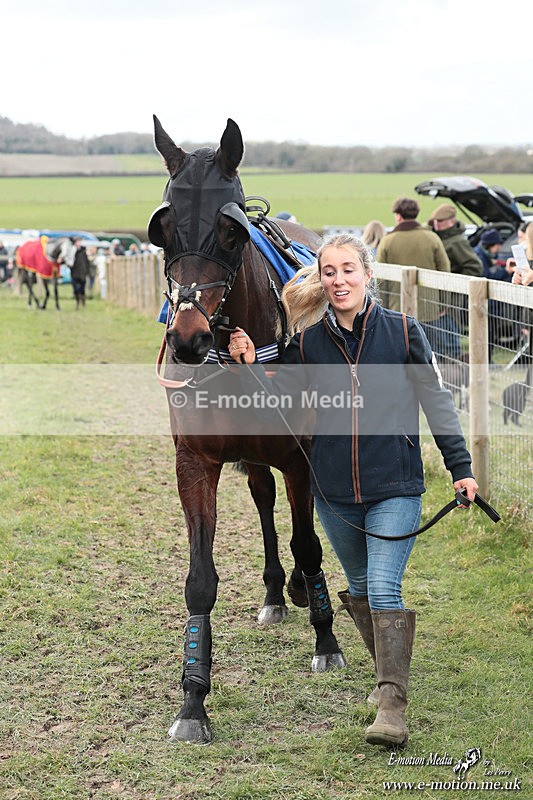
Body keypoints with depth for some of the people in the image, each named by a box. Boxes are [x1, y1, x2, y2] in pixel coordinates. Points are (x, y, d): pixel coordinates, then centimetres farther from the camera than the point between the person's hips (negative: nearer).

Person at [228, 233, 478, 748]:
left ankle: (392, 705, -13)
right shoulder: (308, 343, 0)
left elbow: (437, 402, 1)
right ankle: (389, 676, 38)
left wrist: (460, 468, 0)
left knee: (384, 589, -14)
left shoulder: (404, 332, -5)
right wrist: (249, 367, -15)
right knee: (359, 588, 17)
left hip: (394, 485, -3)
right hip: (333, 491, 4)